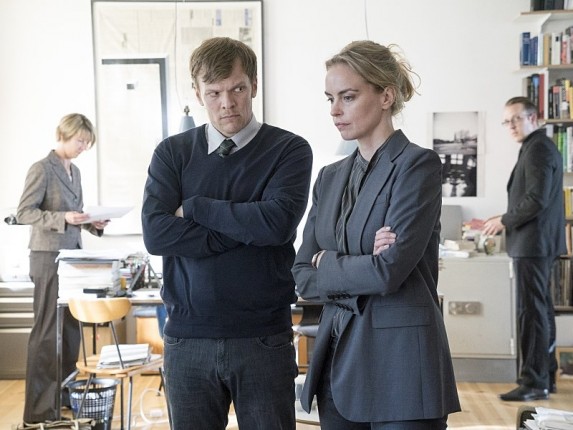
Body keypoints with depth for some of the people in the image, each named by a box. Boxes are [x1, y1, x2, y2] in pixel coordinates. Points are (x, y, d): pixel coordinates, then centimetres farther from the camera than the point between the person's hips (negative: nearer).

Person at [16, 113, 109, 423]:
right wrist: (63, 218, -24)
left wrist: (92, 224, 2)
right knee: (47, 332, -5)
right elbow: (24, 212, -13)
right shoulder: (42, 169, -9)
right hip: (49, 257, -8)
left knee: (71, 327, 11)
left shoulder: (75, 171, 14)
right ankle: (39, 409, 1)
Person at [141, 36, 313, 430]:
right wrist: (245, 227, -13)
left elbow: (279, 221, -18)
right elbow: (156, 234, -9)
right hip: (187, 337, 2)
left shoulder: (290, 150, -2)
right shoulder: (172, 153, 5)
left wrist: (194, 207, -9)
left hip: (263, 338, -2)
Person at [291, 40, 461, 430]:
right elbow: (303, 276, 6)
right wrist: (361, 269, -11)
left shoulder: (417, 165, -9)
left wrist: (328, 263, -3)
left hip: (399, 362, -6)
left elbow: (389, 271, -19)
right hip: (338, 363, 6)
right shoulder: (330, 177, 11)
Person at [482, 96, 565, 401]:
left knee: (531, 311, -8)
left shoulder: (538, 148, -13)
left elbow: (537, 199, -21)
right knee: (541, 310, 14)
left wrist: (504, 221, -11)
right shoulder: (538, 147, 18)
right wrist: (507, 221, 12)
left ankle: (533, 382, -5)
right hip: (538, 242, 11)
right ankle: (545, 377, 21)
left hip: (533, 243, -11)